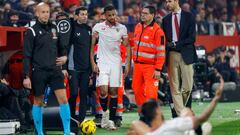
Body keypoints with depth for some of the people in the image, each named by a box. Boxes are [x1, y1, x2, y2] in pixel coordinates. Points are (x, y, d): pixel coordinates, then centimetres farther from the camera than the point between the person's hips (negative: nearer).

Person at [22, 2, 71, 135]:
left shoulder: (54, 28, 10)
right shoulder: (32, 31, -5)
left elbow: (61, 46, 24)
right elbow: (27, 56, -6)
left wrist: (64, 56, 2)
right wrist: (26, 76, -11)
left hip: (55, 70, 4)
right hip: (39, 71, -4)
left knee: (63, 99, -7)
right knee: (38, 102, 6)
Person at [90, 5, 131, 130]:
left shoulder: (122, 28, 4)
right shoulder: (98, 27, 0)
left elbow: (127, 46, 9)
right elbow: (92, 46, 2)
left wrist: (128, 64, 2)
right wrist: (93, 63, -6)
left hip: (116, 62, 2)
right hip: (102, 62, -2)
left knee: (114, 91, 0)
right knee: (103, 90, -13)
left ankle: (111, 120, 6)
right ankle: (105, 113, 13)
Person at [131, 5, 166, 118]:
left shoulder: (157, 30, -10)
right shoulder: (138, 27, 12)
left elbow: (161, 52, -12)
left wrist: (158, 69, -15)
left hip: (150, 66, -7)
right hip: (137, 65, 7)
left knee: (150, 92, -11)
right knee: (137, 90, 7)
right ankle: (142, 114, 19)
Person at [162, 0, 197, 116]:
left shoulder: (189, 16, 5)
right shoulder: (166, 19, 15)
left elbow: (192, 38, -2)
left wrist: (177, 44, -10)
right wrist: (169, 45, -3)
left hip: (186, 55, -2)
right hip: (171, 55, 2)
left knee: (187, 87, -5)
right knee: (175, 88, -4)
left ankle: (181, 108, 16)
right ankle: (180, 115, -2)